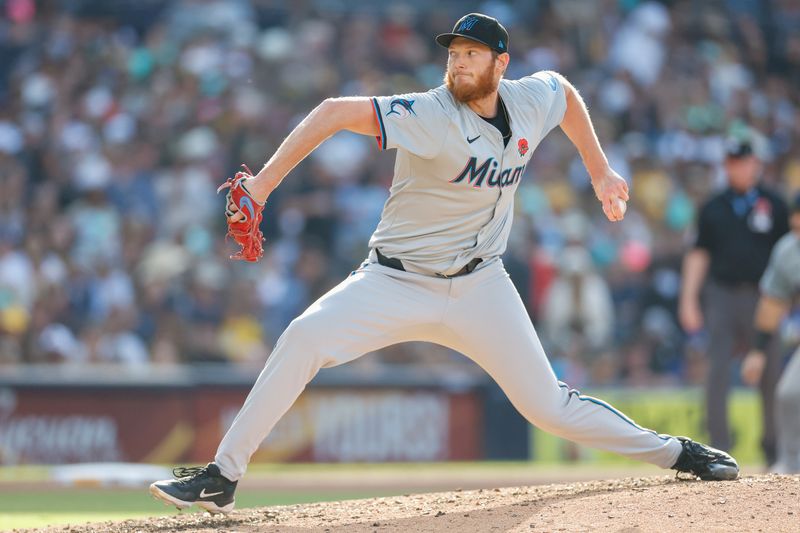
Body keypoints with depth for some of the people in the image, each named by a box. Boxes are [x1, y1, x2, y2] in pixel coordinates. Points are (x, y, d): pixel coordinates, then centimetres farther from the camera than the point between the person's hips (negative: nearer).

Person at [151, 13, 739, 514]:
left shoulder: (532, 101, -3)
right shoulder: (430, 117, -21)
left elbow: (567, 91, 22)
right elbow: (335, 112, -30)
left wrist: (601, 172, 22)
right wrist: (262, 184, -37)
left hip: (479, 288, 3)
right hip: (397, 283, -3)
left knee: (547, 405, -3)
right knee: (305, 338, -26)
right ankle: (222, 477, -20)